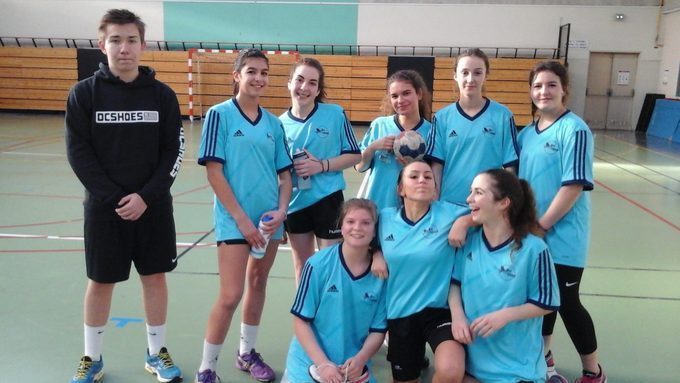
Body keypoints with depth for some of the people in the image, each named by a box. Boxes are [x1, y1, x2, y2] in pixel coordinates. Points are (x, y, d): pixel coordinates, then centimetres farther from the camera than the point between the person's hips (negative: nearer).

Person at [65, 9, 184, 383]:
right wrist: (113, 198, -14)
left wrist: (145, 196, -13)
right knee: (101, 282, 9)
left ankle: (156, 352, 27)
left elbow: (173, 152, -2)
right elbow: (79, 154, -6)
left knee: (155, 277, 10)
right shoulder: (84, 93, -4)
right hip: (104, 207, -1)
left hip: (154, 206, 1)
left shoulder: (162, 95, -1)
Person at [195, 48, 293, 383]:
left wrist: (281, 211, -6)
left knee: (258, 284, 15)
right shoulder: (220, 114, -6)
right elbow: (213, 172, -10)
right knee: (230, 296, -7)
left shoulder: (273, 123, 7)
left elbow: (284, 174, 11)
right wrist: (241, 219, -14)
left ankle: (246, 353, 33)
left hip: (269, 219, 5)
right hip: (235, 220, -5)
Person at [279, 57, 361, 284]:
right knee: (301, 264, 18)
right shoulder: (280, 123, -2)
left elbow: (354, 155, -5)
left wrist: (321, 165, -18)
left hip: (327, 200, -3)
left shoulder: (335, 114, -9)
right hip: (295, 202, 3)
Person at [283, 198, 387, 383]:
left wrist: (360, 360, -16)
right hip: (310, 364, -2)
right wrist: (323, 364, -16)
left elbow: (378, 330, 0)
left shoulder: (381, 273, -6)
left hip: (354, 367, 2)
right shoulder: (319, 264, -12)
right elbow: (301, 320, -8)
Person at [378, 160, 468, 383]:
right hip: (399, 314, 3)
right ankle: (417, 357, 51)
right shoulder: (385, 218, -1)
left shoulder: (449, 213, -8)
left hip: (439, 311, -3)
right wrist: (377, 254, -2)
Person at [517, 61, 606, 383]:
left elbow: (574, 186, -18)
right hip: (530, 236, 6)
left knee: (567, 303, 3)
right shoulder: (527, 133, 8)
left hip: (562, 238, -6)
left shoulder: (574, 129, -13)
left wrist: (541, 225, -17)